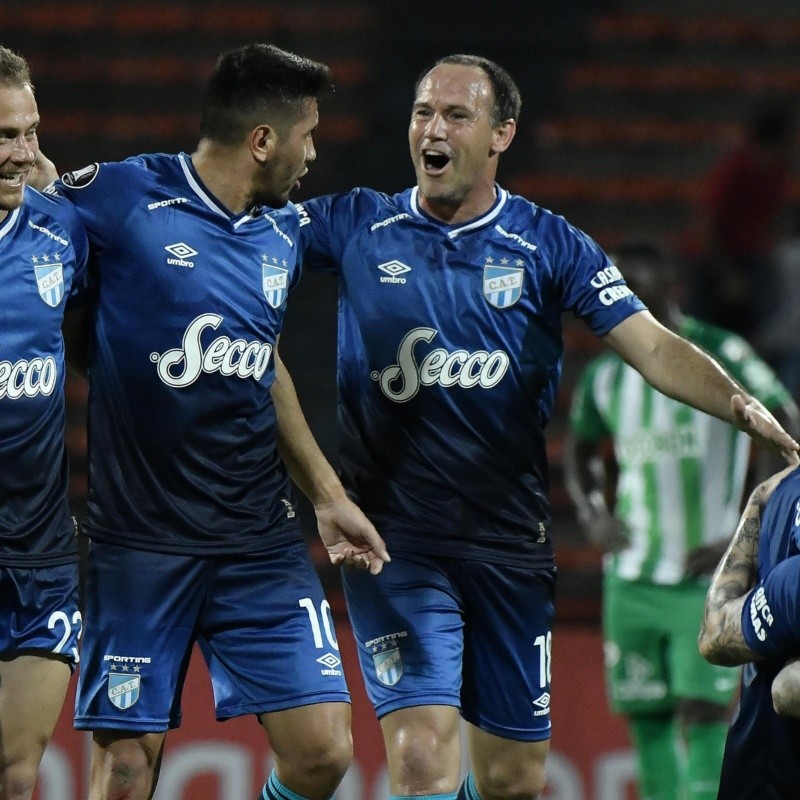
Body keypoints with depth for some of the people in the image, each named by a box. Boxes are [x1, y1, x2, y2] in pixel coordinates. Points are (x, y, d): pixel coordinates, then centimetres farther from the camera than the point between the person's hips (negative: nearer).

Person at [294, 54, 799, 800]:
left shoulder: (551, 247, 1)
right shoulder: (356, 227, 2)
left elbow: (654, 348, -7)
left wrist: (740, 404, -23)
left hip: (509, 544, 2)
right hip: (395, 539, -2)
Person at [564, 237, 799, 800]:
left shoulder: (721, 357, -9)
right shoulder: (604, 376, 7)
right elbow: (580, 452, 24)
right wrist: (593, 517, 5)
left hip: (707, 575, -5)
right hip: (632, 579, 5)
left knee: (703, 711, -13)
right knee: (647, 718, 5)